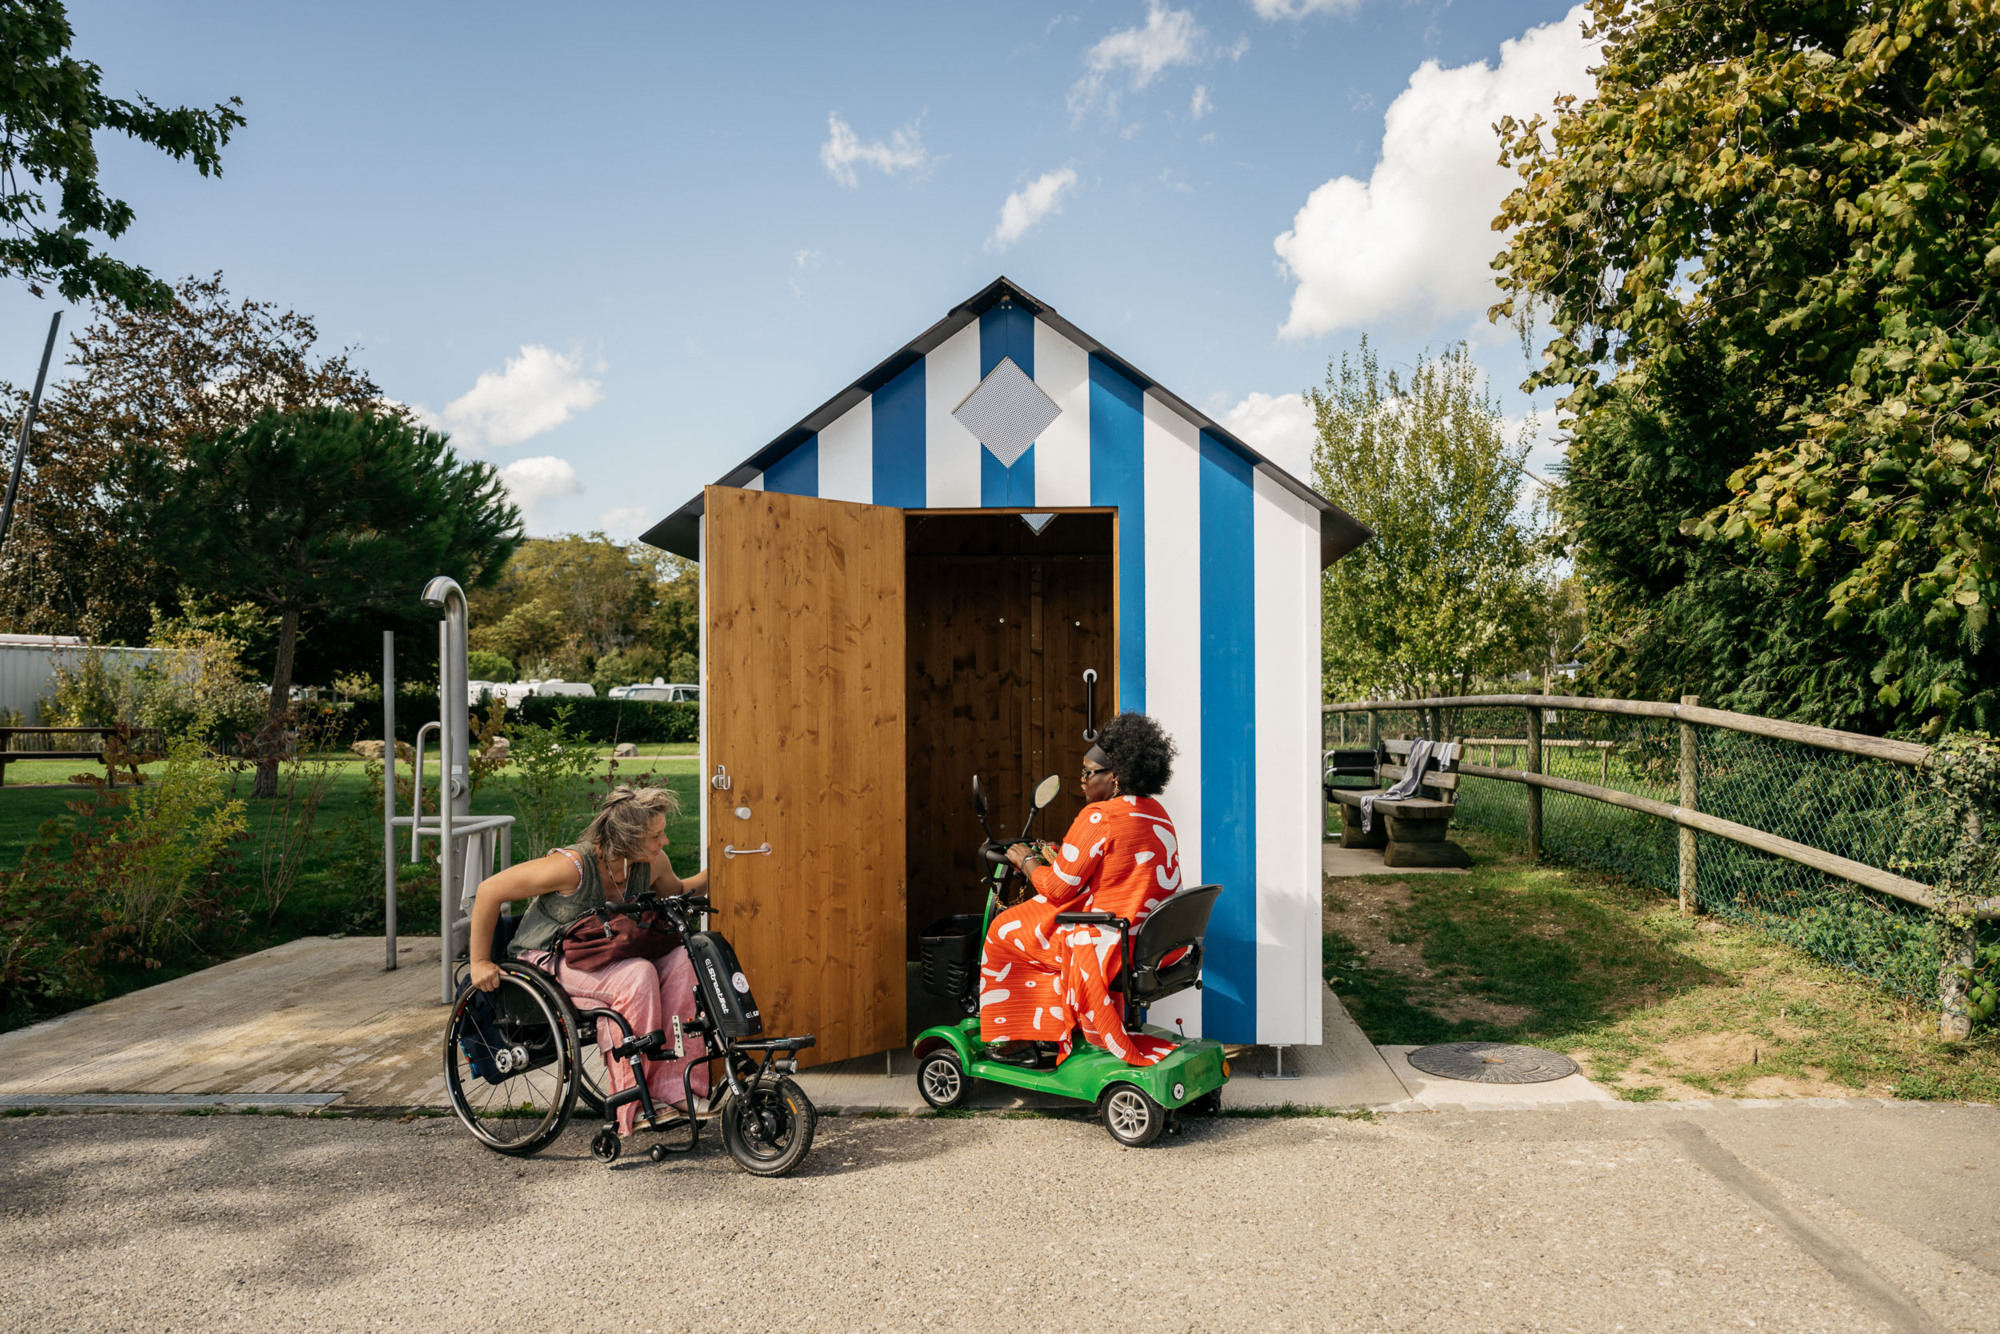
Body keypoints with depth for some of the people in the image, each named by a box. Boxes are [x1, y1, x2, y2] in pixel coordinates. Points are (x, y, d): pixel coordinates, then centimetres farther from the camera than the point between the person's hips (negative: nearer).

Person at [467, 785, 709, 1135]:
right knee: (637, 976, -32)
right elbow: (490, 890, -17)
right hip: (545, 962, -6)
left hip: (599, 959, 6)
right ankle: (635, 1109, -22)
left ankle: (672, 1089, -20)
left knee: (682, 959, -19)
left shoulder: (652, 863, -6)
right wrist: (480, 962, -12)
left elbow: (678, 892, 17)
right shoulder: (573, 866, -26)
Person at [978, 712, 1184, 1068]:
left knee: (1004, 930, 12)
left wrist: (1027, 861, 4)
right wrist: (1057, 858, 20)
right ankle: (1053, 1033, 29)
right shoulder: (1157, 812, 8)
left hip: (1106, 944, -9)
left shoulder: (1100, 817, -19)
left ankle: (1021, 1042, 20)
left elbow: (1058, 888, -15)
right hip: (1156, 940, 9)